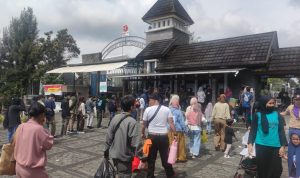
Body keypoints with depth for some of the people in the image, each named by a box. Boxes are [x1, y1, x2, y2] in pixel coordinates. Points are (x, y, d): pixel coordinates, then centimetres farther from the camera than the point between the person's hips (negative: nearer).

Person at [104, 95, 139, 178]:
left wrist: (106, 151, 13)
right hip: (125, 156, -6)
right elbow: (134, 143, -22)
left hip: (114, 154, 6)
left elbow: (109, 137, 2)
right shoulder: (132, 122, -21)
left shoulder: (115, 118, -3)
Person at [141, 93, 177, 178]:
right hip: (164, 136, 1)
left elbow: (144, 124, 2)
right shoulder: (167, 109, -2)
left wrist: (142, 133, 18)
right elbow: (171, 123, -5)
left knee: (151, 158, 13)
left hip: (152, 136, -1)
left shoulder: (148, 109, -5)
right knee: (165, 157, 14)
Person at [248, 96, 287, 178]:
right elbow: (253, 130, 0)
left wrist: (283, 145, -2)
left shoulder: (277, 115, 4)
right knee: (262, 168, 8)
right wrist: (250, 143, -10)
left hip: (275, 146, 2)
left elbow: (281, 131, 6)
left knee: (276, 169, 3)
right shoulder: (258, 115, -1)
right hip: (261, 146, -1)